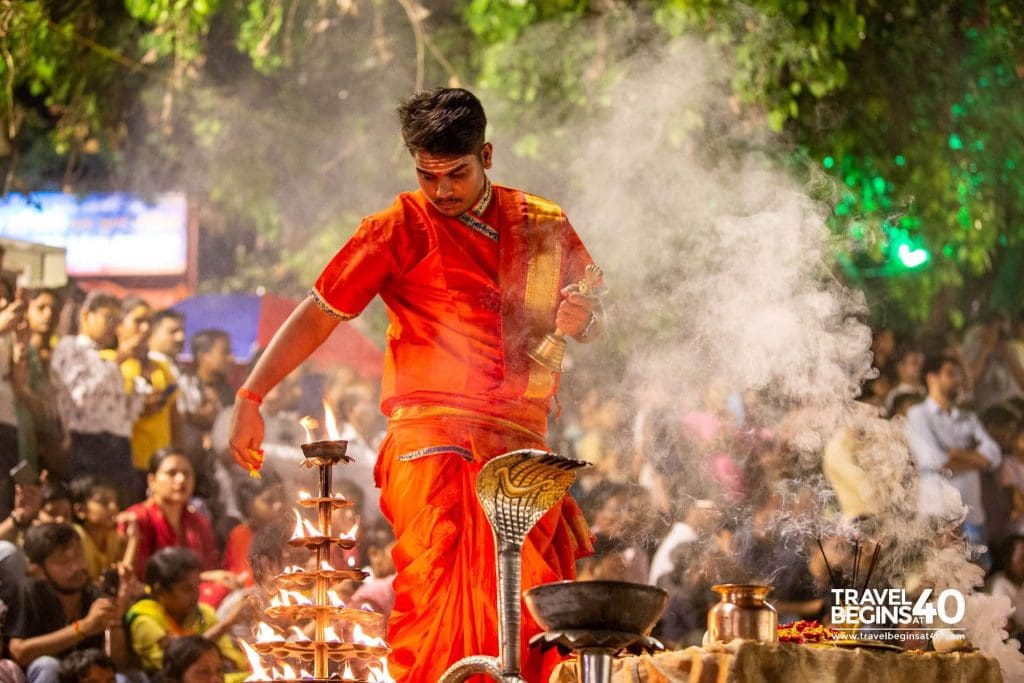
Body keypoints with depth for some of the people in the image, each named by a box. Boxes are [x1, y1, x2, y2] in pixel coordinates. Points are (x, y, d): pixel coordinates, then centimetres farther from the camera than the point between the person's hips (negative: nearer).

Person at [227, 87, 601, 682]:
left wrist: (582, 318, 1)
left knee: (538, 616, -4)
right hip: (435, 442, -4)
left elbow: (593, 323, 27)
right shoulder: (401, 230, 5)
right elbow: (319, 315, 6)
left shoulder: (544, 225, 16)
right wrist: (250, 398, -2)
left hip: (523, 448, 4)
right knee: (441, 609, -18)